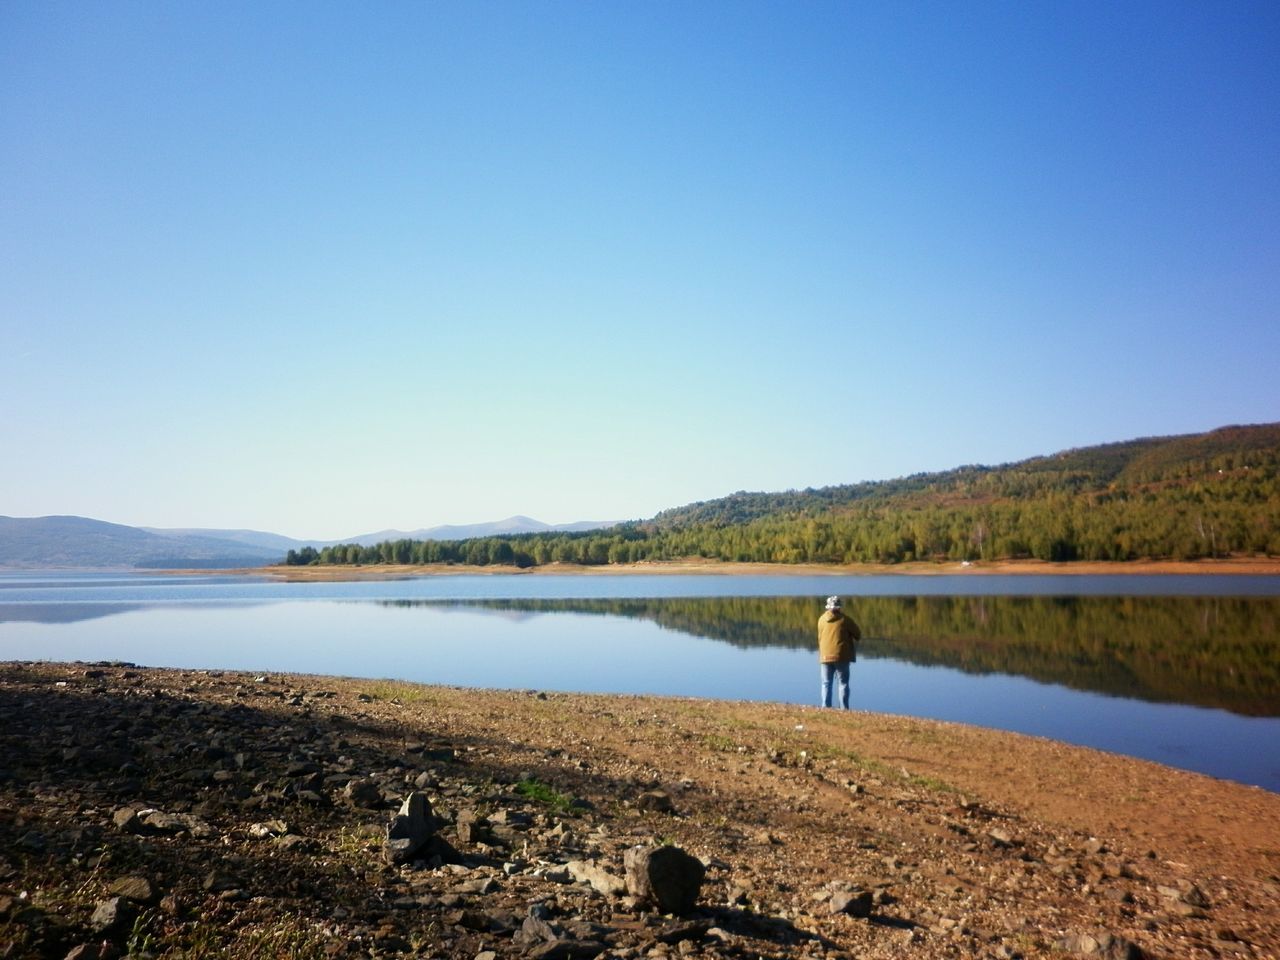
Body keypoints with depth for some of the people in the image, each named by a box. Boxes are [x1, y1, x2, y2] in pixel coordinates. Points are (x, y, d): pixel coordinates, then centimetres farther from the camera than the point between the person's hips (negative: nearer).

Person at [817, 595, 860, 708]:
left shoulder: (821, 619, 5)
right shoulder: (845, 619, -5)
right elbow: (858, 635, 4)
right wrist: (850, 637, 24)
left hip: (825, 656, 2)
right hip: (841, 656, -2)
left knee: (826, 683, 9)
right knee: (843, 682, 6)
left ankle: (825, 707, 2)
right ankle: (844, 708, -1)